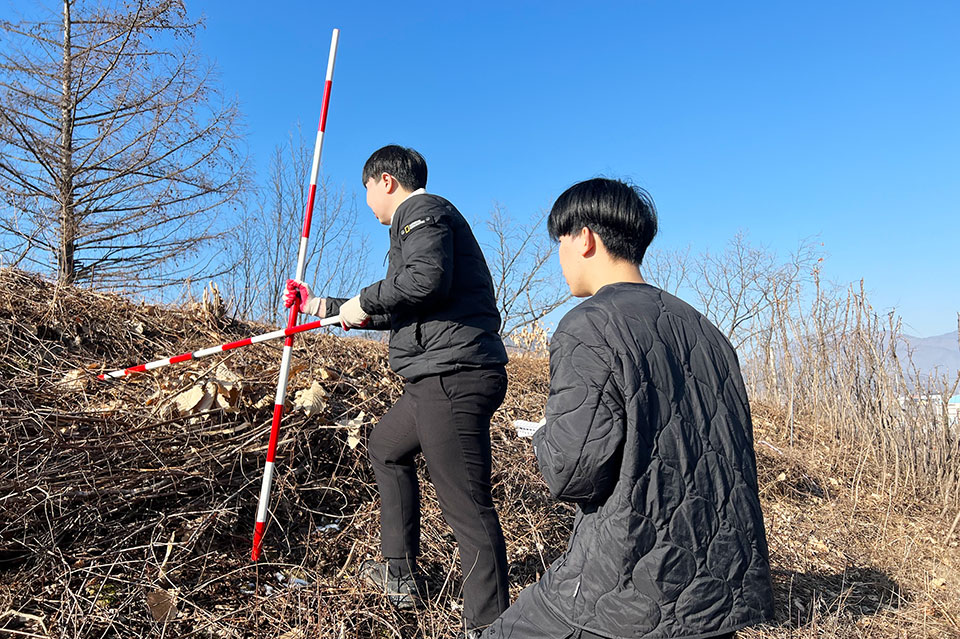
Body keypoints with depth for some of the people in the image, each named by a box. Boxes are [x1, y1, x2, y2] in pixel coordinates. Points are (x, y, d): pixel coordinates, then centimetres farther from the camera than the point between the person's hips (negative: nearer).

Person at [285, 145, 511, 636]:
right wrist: (320, 307, 39)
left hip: (453, 374, -11)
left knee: (467, 507, -10)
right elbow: (395, 315, 33)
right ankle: (401, 575, 34)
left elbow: (426, 279, -23)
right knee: (386, 445, 25)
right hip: (442, 378, 11)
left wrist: (364, 300, -6)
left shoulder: (423, 209, -1)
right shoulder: (419, 220, 29)